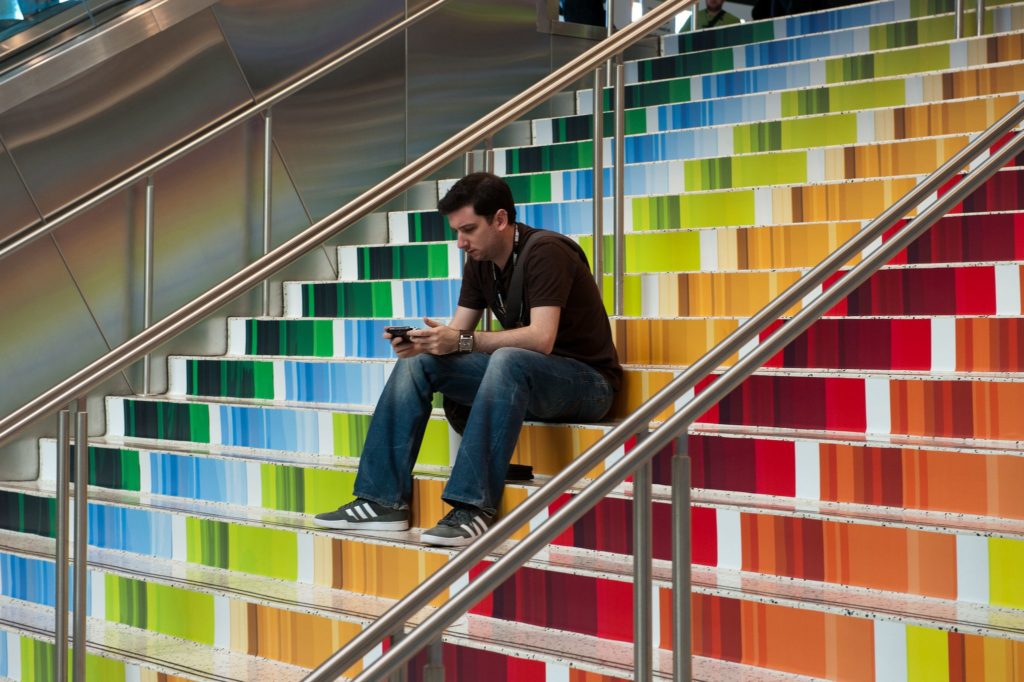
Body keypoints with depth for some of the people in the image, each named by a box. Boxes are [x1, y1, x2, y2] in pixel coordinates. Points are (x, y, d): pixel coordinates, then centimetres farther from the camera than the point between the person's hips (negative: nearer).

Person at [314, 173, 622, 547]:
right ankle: (384, 500, -12)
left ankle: (474, 506, -40)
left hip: (588, 379, -8)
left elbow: (541, 338, -29)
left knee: (507, 361, -38)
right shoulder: (479, 263, 6)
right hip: (516, 377, 8)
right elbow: (456, 333, 5)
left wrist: (463, 340, -32)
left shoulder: (544, 251, -18)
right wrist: (421, 343, -17)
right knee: (417, 362, -6)